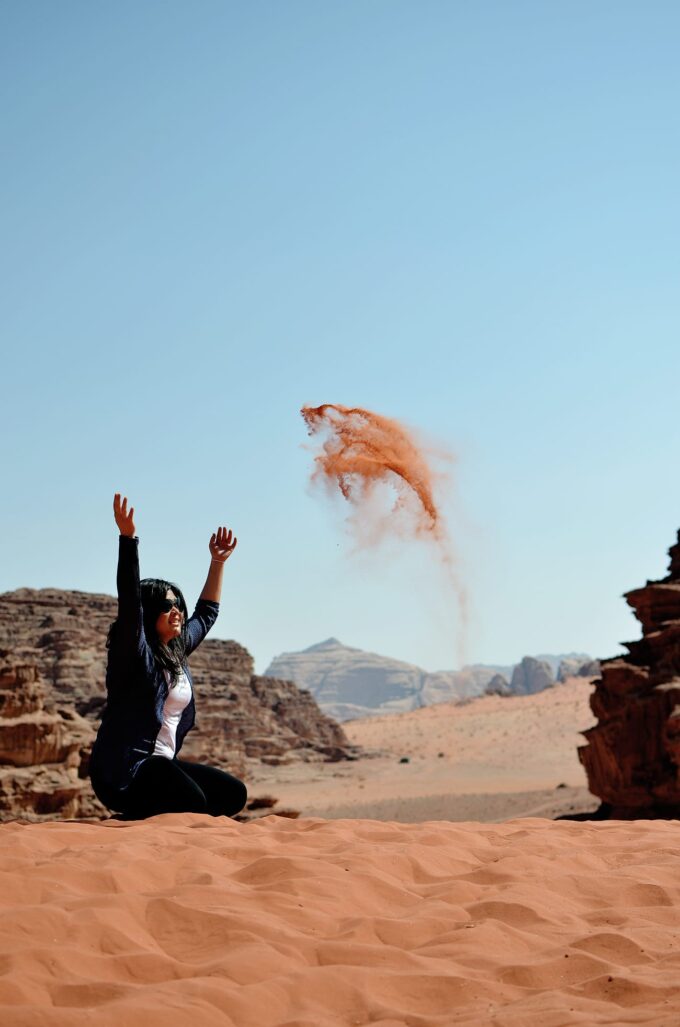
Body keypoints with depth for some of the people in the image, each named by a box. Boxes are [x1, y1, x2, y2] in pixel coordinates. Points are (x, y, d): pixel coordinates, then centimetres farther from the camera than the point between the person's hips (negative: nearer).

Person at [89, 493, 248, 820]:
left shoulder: (178, 651, 15)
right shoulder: (136, 652, -7)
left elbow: (206, 613, 32)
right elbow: (129, 600, -23)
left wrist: (217, 562, 32)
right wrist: (127, 538, -31)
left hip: (163, 763, 9)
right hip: (124, 770, -9)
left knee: (233, 794, -2)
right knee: (193, 802, -32)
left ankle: (150, 816, 3)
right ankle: (130, 820, -9)